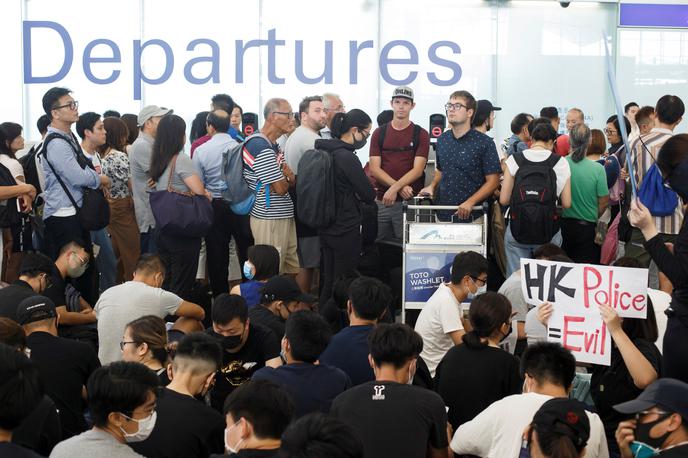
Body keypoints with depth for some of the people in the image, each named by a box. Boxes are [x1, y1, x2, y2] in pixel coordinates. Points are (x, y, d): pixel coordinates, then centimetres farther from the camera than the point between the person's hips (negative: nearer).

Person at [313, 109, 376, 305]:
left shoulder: (325, 151, 7)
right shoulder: (347, 157, -20)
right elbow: (369, 195, -15)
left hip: (327, 228, 9)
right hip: (346, 229, -9)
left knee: (328, 281, 15)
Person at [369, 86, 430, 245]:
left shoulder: (420, 134, 3)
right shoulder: (379, 133, 10)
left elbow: (417, 170, -6)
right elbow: (374, 169, 1)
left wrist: (394, 188, -20)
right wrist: (401, 187, -12)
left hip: (409, 202, -3)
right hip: (382, 200, 3)